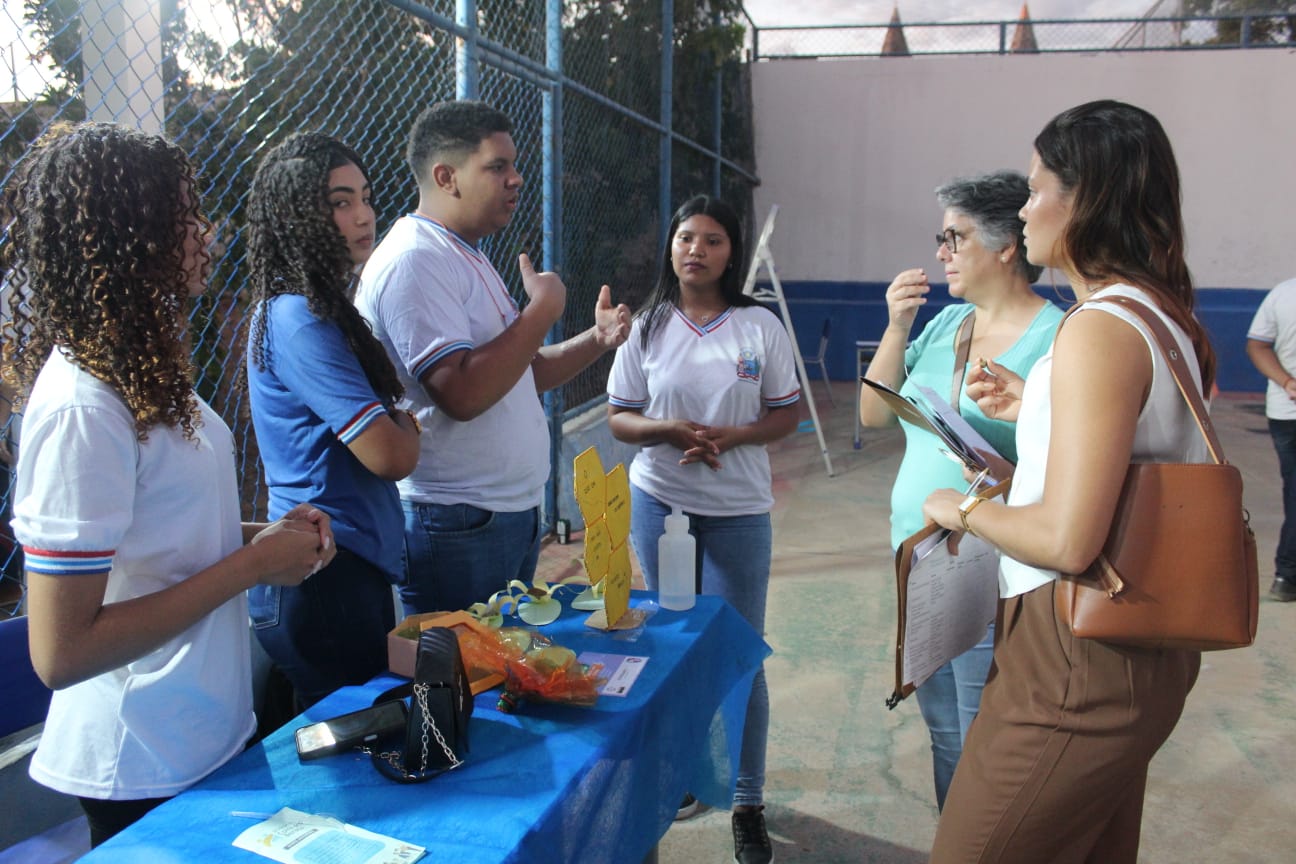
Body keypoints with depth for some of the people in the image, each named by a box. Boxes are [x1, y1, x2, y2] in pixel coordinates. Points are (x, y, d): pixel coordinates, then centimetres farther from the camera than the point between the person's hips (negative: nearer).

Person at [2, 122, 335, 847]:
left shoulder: (141, 367, 2)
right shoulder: (82, 405, -25)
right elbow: (61, 652, -25)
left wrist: (263, 535, -2)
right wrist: (251, 565, -21)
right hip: (147, 770, -8)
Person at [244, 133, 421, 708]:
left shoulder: (320, 309, 13)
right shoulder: (298, 320, -18)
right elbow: (390, 455, -21)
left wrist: (396, 424, -3)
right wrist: (408, 426, 0)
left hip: (355, 565, 10)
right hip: (325, 578, -10)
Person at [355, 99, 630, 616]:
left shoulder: (466, 258, 16)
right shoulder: (413, 261, -16)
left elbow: (520, 374, 20)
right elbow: (463, 393, -28)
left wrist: (596, 340, 4)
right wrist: (542, 310, -18)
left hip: (514, 514, 10)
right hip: (457, 527, -10)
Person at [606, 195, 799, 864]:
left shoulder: (761, 326, -3)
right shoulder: (646, 327, 1)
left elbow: (786, 415, 1)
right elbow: (619, 418, 3)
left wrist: (726, 437, -17)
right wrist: (669, 430, -17)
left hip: (738, 511, -1)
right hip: (658, 503, 2)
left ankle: (748, 802, 17)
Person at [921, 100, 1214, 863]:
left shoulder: (1099, 330, -21)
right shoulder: (1168, 320, 9)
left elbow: (1067, 539, -27)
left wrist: (967, 509, -10)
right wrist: (1036, 410, 13)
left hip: (1075, 657, -10)